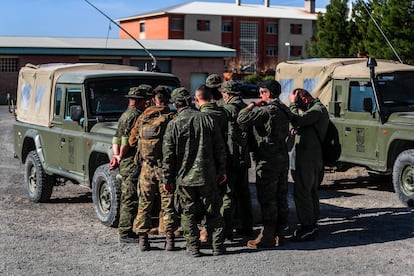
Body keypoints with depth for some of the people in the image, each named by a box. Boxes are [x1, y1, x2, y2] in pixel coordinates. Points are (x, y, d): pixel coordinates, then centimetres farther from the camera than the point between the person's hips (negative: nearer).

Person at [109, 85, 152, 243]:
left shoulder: (126, 114, 18)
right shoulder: (135, 115, -14)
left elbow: (117, 138, 14)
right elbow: (127, 140, -19)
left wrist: (116, 155, 3)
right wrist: (120, 158, -9)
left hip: (126, 164, 10)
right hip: (132, 163, -10)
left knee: (128, 199, 14)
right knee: (130, 199, -6)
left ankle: (125, 231, 20)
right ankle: (126, 233, -3)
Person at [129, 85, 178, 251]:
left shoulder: (143, 117, 5)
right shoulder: (171, 118, -6)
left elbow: (132, 141, 11)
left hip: (147, 167, 3)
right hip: (166, 167, -3)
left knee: (144, 203, 11)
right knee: (167, 203, 5)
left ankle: (142, 239, 11)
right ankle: (169, 239, 5)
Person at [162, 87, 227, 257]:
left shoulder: (173, 124, -8)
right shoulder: (206, 119, 0)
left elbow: (168, 155, -6)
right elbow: (219, 148, 4)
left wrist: (168, 179, 2)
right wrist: (221, 170, 13)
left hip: (184, 178, -2)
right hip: (208, 176, 2)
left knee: (188, 214, 8)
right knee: (213, 212, 11)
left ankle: (194, 248, 9)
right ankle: (218, 247, 12)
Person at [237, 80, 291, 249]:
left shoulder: (266, 110, -17)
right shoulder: (284, 110, 11)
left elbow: (242, 119, -20)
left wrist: (253, 105, -5)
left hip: (268, 160, -9)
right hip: (283, 158, 9)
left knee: (267, 200, -3)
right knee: (281, 198, 12)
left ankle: (267, 237, 1)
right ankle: (279, 234, 20)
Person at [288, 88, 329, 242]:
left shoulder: (318, 109, -14)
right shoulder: (315, 109, 18)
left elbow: (297, 121, -25)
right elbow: (299, 123, 21)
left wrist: (293, 104, -13)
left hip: (308, 158, -11)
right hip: (312, 158, 11)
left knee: (301, 192, -9)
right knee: (311, 191, 15)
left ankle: (307, 227, -6)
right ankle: (312, 224, 23)